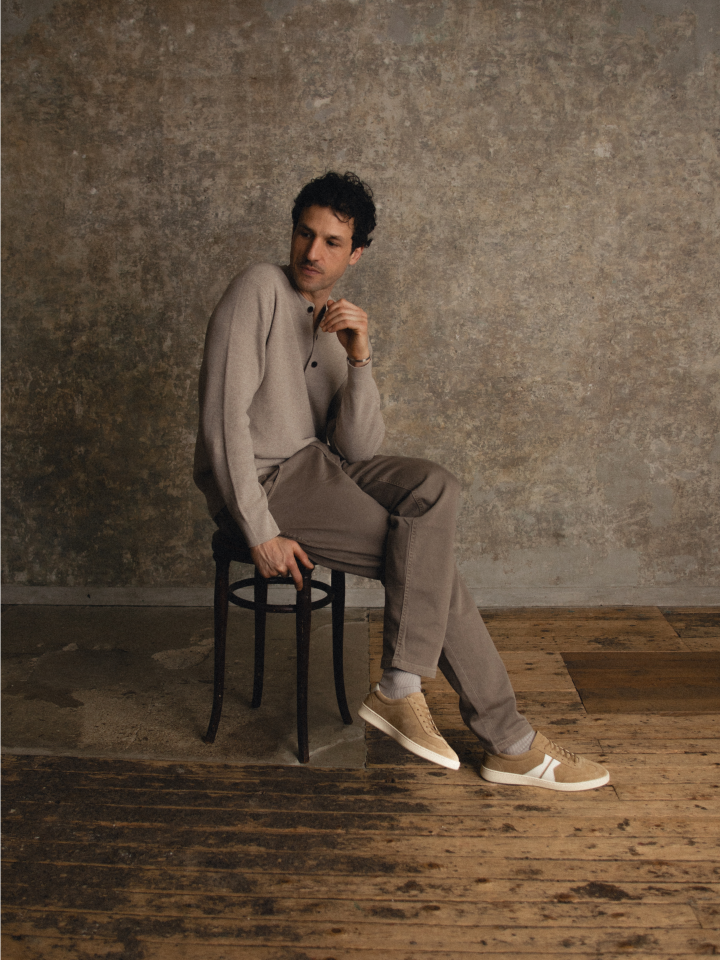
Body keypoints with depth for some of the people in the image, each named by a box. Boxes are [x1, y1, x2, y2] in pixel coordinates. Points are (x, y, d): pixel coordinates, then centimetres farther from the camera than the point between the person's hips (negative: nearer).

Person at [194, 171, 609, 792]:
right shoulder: (262, 290, -10)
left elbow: (359, 450, -1)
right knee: (430, 558, -15)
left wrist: (359, 359, -16)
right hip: (259, 483, -7)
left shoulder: (336, 327, 12)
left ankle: (400, 688, -14)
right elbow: (224, 416, -19)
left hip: (313, 466, 7)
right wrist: (261, 532, -22)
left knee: (437, 488, -18)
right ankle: (508, 740, -7)